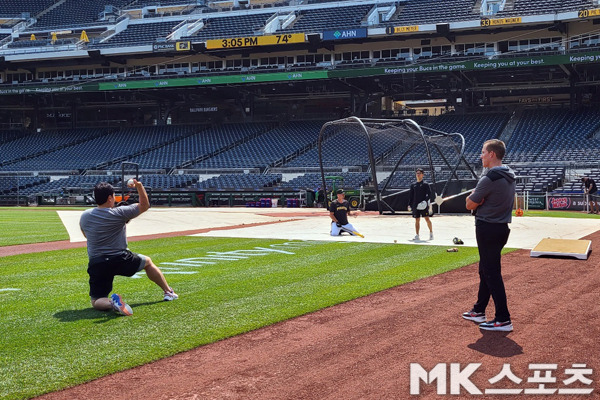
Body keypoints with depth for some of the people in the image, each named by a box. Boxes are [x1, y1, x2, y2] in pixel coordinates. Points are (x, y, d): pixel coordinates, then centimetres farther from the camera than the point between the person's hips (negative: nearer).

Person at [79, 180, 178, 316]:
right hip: (120, 260, -2)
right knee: (147, 261, 28)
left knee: (96, 302, 7)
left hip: (96, 265, 2)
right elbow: (145, 205, 3)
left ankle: (111, 302, -29)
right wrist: (139, 186, 9)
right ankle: (168, 292, 34)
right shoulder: (119, 213, -9)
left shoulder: (84, 216, 2)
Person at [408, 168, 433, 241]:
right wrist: (410, 205, 10)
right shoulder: (413, 185, 15)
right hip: (415, 205, 4)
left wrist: (426, 201, -19)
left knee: (427, 219, -9)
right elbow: (410, 196, 18)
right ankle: (417, 235, 6)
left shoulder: (425, 184, 2)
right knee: (417, 220, 5)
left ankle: (431, 232, 6)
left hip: (423, 205, -4)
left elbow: (429, 194, -5)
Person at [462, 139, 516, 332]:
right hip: (502, 227, 10)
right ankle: (479, 311, 30)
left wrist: (473, 198, 2)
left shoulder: (489, 179, -20)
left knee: (492, 273, -6)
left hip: (487, 228, -10)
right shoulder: (510, 177, 9)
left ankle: (503, 319, -4)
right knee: (485, 270, 19)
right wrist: (477, 198, -1)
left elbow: (470, 205, -15)